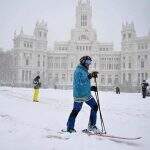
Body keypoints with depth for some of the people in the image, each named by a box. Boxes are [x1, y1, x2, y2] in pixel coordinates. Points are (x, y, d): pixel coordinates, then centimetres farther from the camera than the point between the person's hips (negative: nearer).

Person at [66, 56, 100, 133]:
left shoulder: (85, 71, 19)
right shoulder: (78, 71, -10)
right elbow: (80, 82, -23)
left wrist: (91, 88, 12)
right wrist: (90, 76, -28)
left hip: (87, 95, 9)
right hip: (79, 95, -9)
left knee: (95, 107, 6)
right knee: (76, 111, -4)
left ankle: (91, 125, 15)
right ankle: (70, 128, 10)